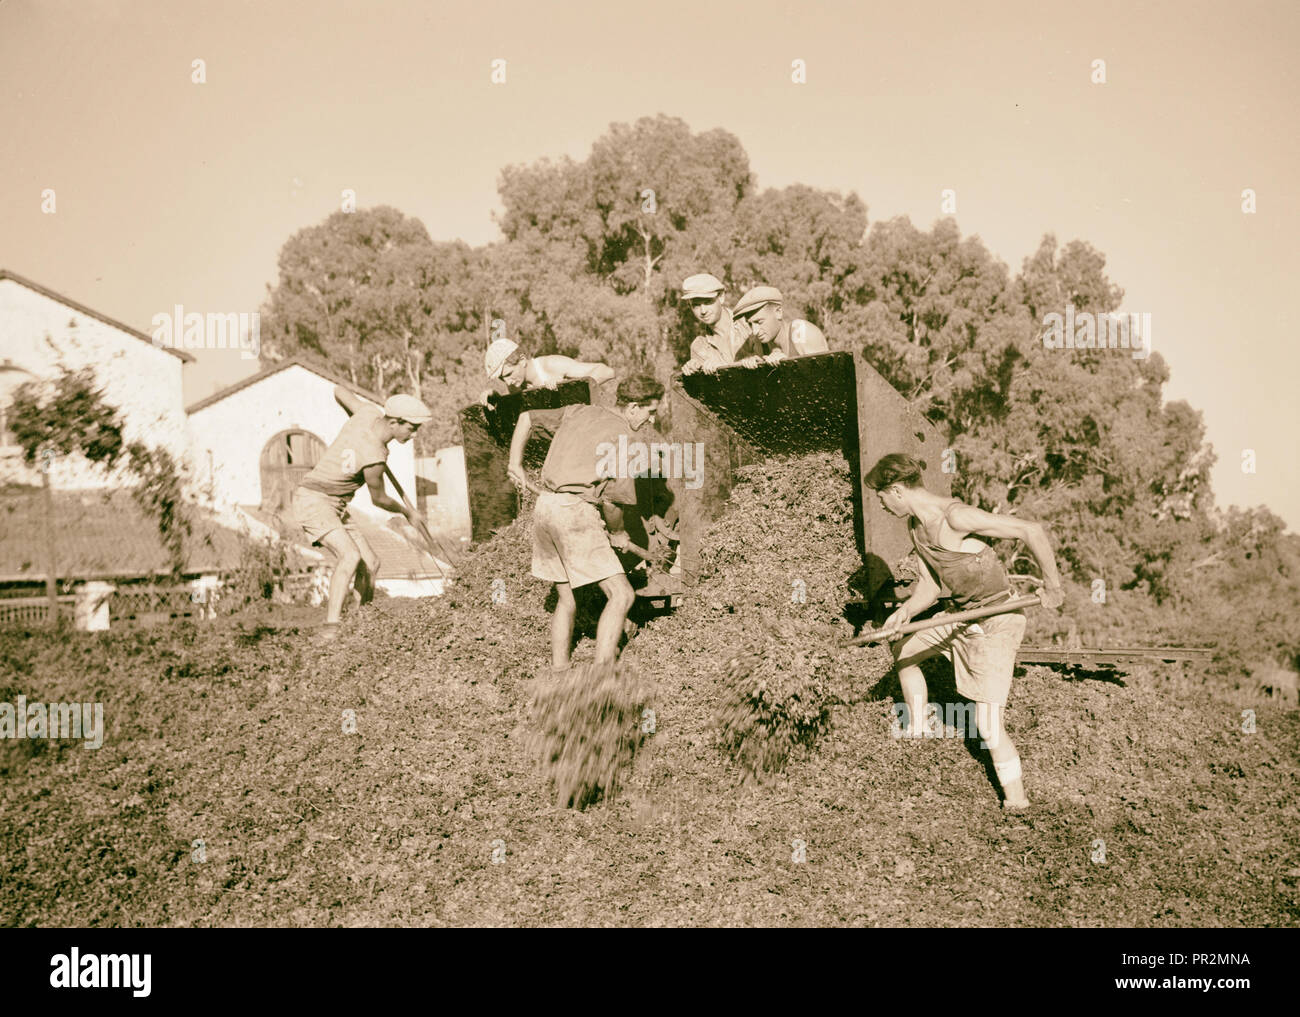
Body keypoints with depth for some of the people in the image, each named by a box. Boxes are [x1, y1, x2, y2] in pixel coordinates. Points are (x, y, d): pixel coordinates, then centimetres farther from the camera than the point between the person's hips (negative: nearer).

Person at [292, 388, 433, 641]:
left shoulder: (369, 413, -7)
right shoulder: (374, 458, -27)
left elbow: (340, 391, 14)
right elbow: (378, 499, -7)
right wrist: (406, 511, 12)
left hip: (333, 506, 10)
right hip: (313, 500, -10)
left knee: (370, 564, 2)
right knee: (350, 556, -30)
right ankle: (331, 627, -30)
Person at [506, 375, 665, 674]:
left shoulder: (578, 412, 18)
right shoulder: (624, 440, -4)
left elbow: (526, 417, 27)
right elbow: (613, 502, -6)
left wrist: (516, 463, 29)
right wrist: (616, 535, 13)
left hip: (544, 505, 8)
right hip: (574, 511, -8)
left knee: (566, 599, 19)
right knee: (621, 595, -7)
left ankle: (559, 670, 19)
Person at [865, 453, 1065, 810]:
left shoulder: (956, 517, -26)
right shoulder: (915, 524, 4)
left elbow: (1031, 530, -28)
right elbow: (929, 585, 8)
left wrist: (1052, 586, -22)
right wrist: (905, 612, -11)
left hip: (996, 623, -10)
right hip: (965, 617, 10)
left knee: (986, 723, -8)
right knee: (902, 648, 24)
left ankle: (1016, 800, 6)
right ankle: (915, 731, 41)